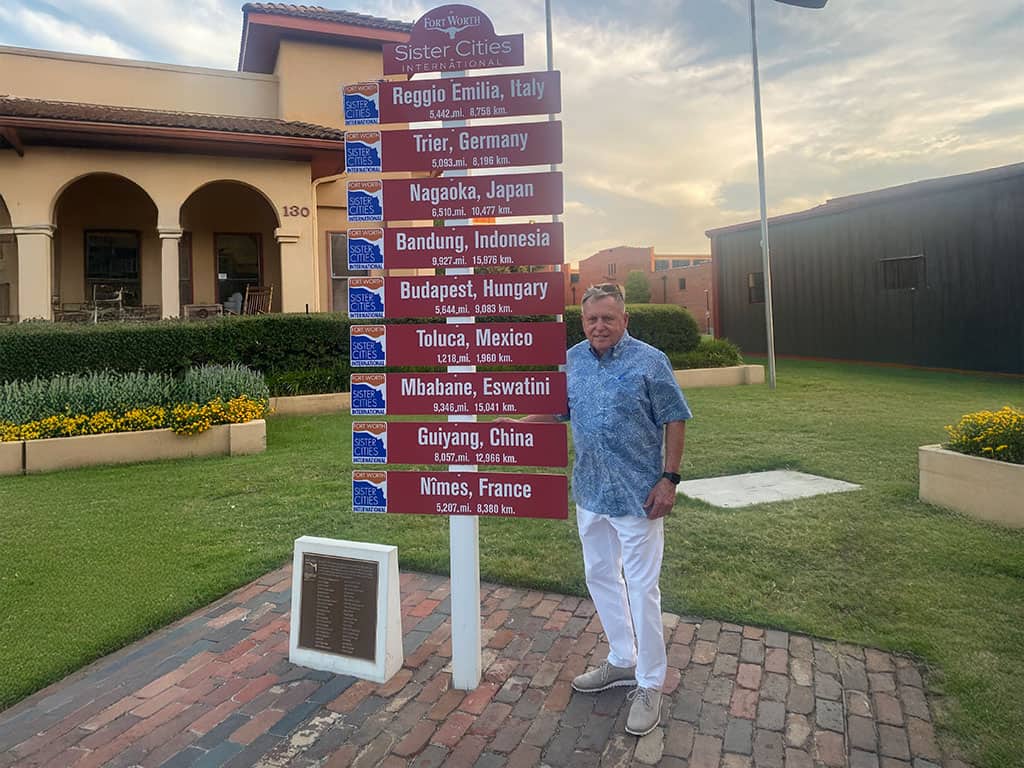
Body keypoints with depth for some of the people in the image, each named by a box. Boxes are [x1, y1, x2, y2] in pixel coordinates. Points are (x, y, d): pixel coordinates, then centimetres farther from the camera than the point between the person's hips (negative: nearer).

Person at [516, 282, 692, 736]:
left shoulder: (649, 361, -10)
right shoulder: (572, 361, 5)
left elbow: (675, 420, -8)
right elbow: (556, 410, 14)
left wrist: (669, 479, -14)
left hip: (637, 496, -6)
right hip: (590, 493, 6)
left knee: (641, 588, 2)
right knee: (600, 578, 17)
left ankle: (650, 685, 20)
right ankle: (622, 662, 37)